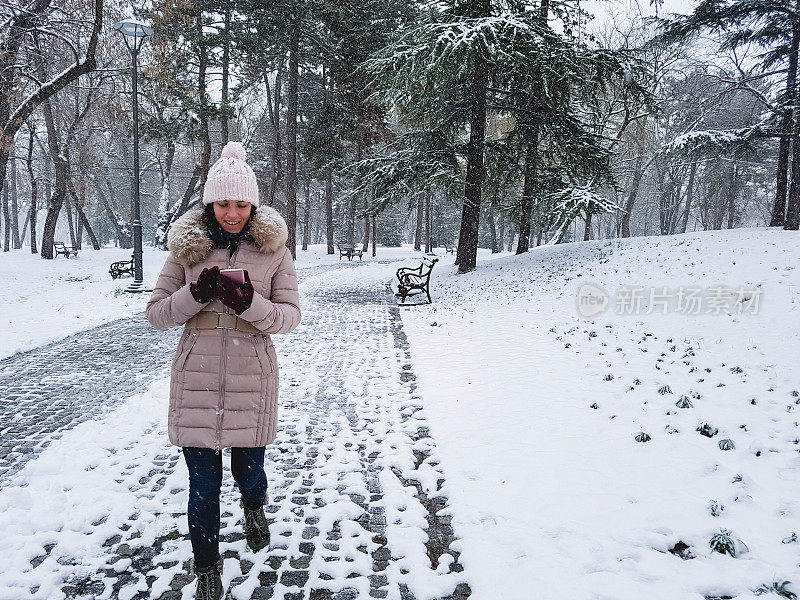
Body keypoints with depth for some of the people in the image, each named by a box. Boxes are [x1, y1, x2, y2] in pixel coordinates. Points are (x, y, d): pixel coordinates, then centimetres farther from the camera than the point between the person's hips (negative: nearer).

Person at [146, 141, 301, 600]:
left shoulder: (273, 249, 1)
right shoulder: (188, 247, 3)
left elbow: (291, 316, -2)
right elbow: (157, 314, 4)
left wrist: (250, 303, -20)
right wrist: (197, 294, -14)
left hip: (252, 379, 0)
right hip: (196, 379, 1)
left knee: (248, 471, 11)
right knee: (204, 484, 6)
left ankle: (254, 507, 50)